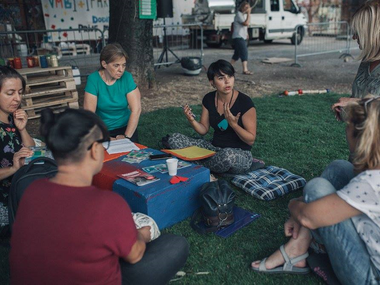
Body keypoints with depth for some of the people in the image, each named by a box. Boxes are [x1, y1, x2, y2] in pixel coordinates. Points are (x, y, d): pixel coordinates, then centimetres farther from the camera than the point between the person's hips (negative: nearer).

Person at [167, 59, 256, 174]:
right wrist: (192, 120, -15)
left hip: (240, 153, -4)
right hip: (214, 148, 4)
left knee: (228, 156, -42)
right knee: (174, 139, -9)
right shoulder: (208, 99, 0)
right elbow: (204, 130, 6)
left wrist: (233, 124, -29)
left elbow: (251, 140, -12)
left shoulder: (245, 102, -15)